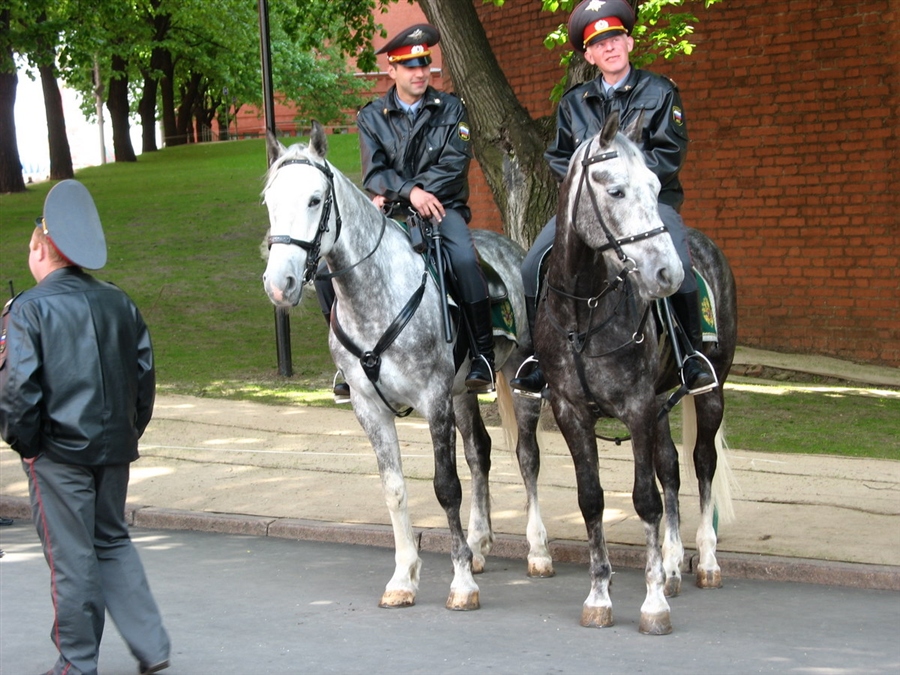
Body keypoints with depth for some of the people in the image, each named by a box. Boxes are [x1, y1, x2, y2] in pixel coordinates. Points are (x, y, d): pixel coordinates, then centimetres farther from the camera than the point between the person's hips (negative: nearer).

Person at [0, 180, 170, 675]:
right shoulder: (119, 303, 5)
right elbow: (144, 373, 8)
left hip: (58, 453, -5)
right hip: (115, 448, 5)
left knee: (71, 557, 4)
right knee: (113, 542, 19)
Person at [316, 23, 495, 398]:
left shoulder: (450, 109, 6)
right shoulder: (372, 117, 8)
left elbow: (454, 165, -7)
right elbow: (374, 172, -4)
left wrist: (393, 195, -13)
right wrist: (410, 192, -25)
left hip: (441, 208, -2)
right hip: (389, 214, 2)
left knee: (464, 259, -34)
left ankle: (483, 355, -22)